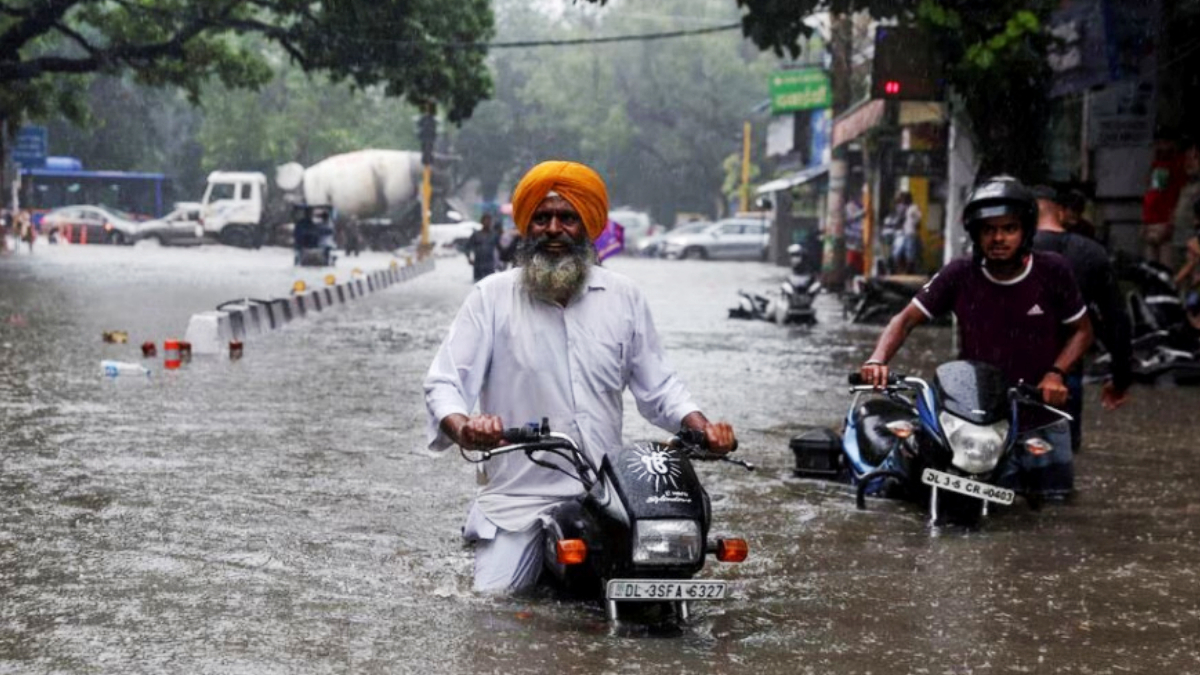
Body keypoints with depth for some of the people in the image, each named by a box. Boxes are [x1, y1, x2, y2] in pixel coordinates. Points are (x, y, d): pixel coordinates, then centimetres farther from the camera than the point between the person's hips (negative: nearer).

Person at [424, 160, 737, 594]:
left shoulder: (623, 297, 11)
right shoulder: (493, 297, 3)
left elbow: (657, 386, 15)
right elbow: (445, 383, -3)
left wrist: (702, 427, -4)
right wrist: (462, 428, -26)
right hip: (518, 497, -2)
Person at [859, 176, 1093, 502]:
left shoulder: (1052, 271, -5)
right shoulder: (960, 275, -6)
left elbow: (1082, 330, 6)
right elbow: (907, 319, -1)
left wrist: (1055, 373, -11)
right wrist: (878, 359, -19)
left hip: (1043, 420, 1)